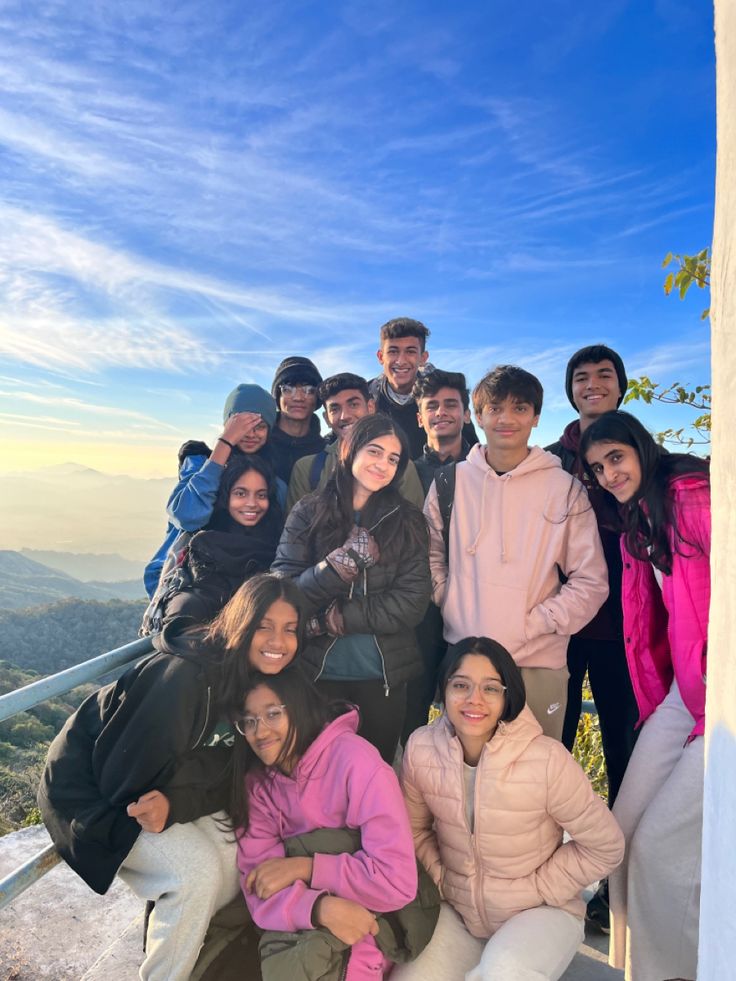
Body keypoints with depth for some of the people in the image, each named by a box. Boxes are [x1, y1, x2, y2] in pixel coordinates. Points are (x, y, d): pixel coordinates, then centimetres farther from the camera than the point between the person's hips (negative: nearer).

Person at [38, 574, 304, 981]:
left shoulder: (257, 680, -9)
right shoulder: (185, 675, -33)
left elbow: (228, 777, -5)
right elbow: (129, 778, -28)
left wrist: (176, 803, -20)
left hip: (164, 793, 7)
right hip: (92, 791, -7)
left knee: (241, 856, -6)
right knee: (198, 870, -22)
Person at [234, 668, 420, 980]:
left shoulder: (354, 761, -21)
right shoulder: (257, 781, -6)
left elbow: (398, 881, -25)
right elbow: (259, 889, -11)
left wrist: (303, 867, -21)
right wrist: (321, 908, -30)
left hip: (366, 927, -4)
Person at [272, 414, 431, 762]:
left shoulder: (407, 519, -1)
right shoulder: (309, 511, -3)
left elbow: (412, 602, -9)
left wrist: (333, 619, -14)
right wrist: (340, 563, -25)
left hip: (385, 677, 1)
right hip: (317, 673, -1)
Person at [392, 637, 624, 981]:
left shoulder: (547, 760, -26)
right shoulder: (420, 748, -15)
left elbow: (605, 847, -11)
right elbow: (414, 829, 4)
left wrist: (534, 890, -10)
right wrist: (440, 878, -6)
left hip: (539, 912, -4)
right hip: (456, 911, 5)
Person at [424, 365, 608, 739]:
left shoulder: (565, 489, -1)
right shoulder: (450, 482, 4)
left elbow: (590, 583, -1)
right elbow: (432, 558, 10)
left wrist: (532, 626, -10)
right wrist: (449, 610, -3)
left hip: (539, 665, -1)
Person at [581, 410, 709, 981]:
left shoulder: (694, 493, -14)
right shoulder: (637, 523, 13)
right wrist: (653, 696, 10)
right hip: (683, 693, 8)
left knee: (660, 844, -4)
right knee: (626, 830, 8)